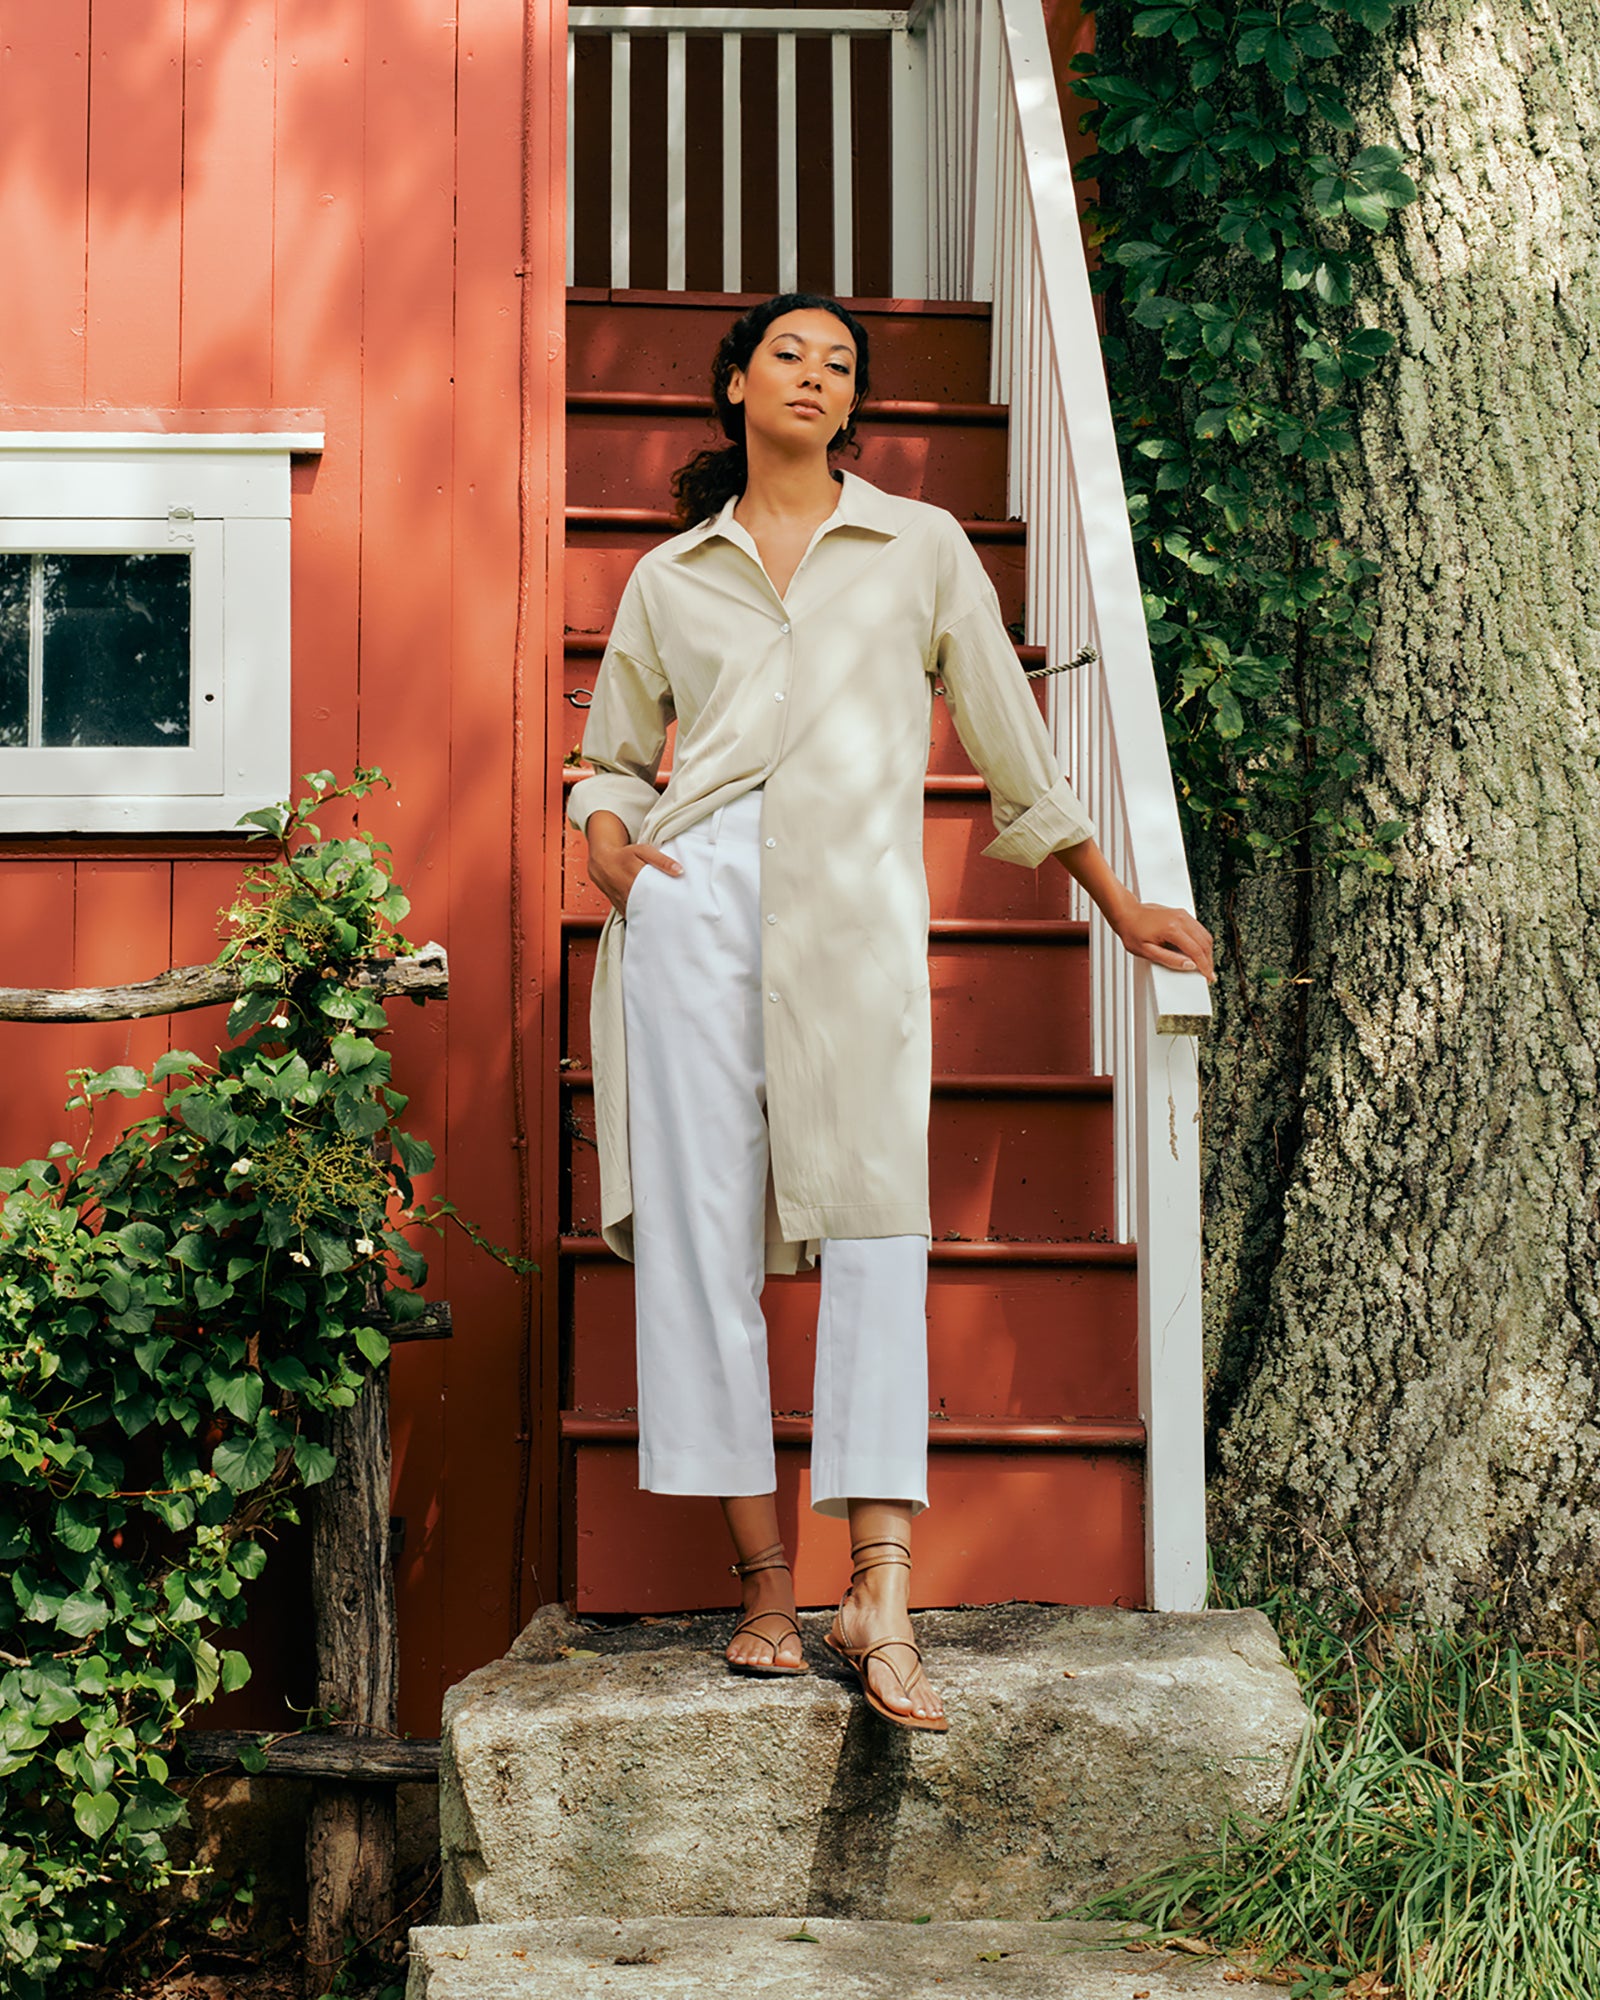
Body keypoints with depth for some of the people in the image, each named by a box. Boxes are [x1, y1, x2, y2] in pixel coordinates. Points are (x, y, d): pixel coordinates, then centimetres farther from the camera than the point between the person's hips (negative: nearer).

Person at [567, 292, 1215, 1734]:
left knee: (877, 1210, -14)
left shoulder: (921, 545, 17)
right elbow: (610, 754, 26)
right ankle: (765, 1586, -3)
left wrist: (1117, 902, 22)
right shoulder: (669, 576, 19)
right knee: (702, 1221, -7)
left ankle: (883, 1592, -19)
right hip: (697, 889, 1)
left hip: (857, 902, -1)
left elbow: (1010, 738, 21)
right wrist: (609, 847, 4)